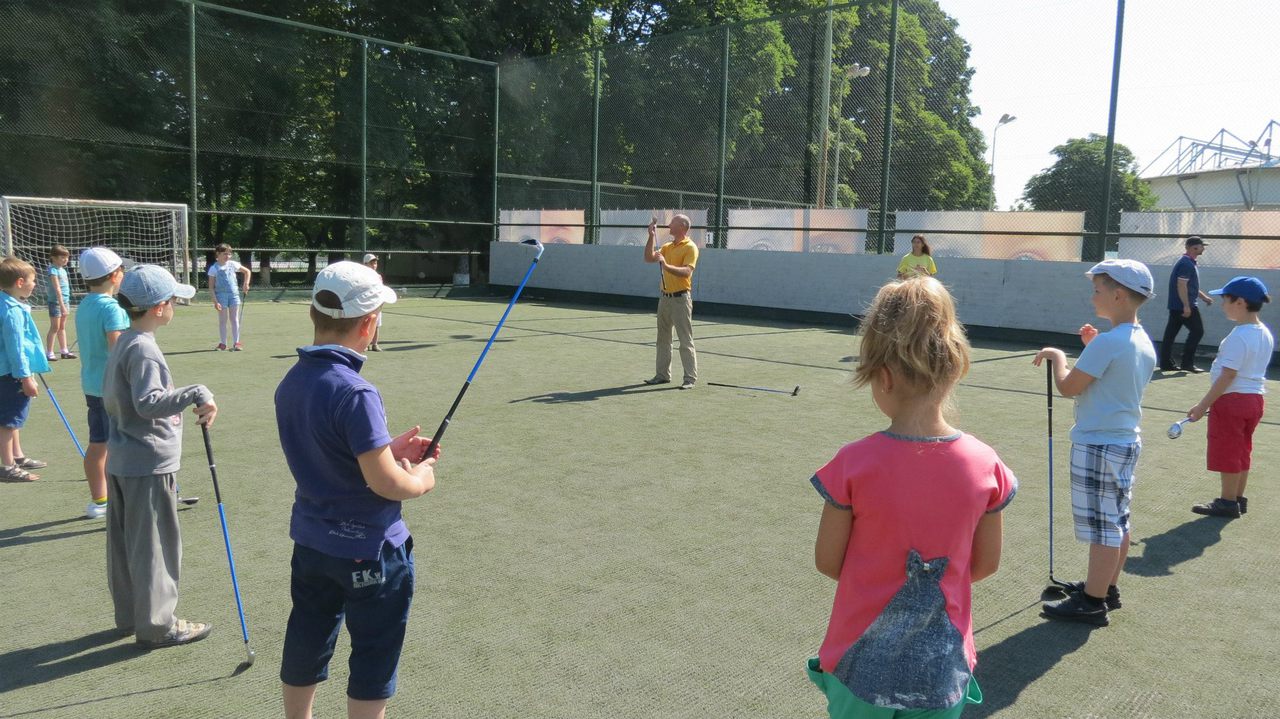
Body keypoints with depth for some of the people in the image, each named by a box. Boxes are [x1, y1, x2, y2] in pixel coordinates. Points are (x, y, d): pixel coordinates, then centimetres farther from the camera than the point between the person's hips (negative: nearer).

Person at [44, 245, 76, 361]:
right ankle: (49, 353, 2)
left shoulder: (63, 269, 11)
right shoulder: (53, 270, -14)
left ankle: (64, 351, 19)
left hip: (65, 301, 8)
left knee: (62, 327, 13)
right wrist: (62, 305, -26)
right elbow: (57, 289, -21)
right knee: (55, 327, -4)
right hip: (56, 302, -8)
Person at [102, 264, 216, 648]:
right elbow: (148, 401, -30)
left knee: (123, 541, 17)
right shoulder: (144, 348, -19)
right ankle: (156, 625, 9)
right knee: (155, 544, 0)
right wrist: (197, 394, -33)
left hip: (121, 460, 10)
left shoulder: (121, 343, 11)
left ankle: (129, 615, 31)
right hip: (150, 464, -10)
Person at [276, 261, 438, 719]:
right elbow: (384, 483, -27)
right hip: (368, 550, -8)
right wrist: (421, 480, -7)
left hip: (311, 540, 8)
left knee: (305, 647, 22)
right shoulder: (355, 392, -27)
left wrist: (389, 449, 9)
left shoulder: (290, 384, -1)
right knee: (372, 663, 10)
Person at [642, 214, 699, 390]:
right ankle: (663, 375, 20)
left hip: (681, 298, -8)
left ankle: (690, 378, -1)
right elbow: (648, 258, 9)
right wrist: (651, 236, 2)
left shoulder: (690, 247, -8)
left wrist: (667, 265, -32)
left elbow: (687, 272, -20)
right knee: (663, 339, 12)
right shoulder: (667, 246, 15)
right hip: (665, 297, 8)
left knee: (685, 340, -5)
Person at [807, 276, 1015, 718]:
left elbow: (826, 561, -10)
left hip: (863, 664, -2)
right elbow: (986, 564, -1)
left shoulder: (854, 465, -21)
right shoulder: (985, 466, -13)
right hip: (942, 671, 2)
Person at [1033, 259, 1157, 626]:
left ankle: (1093, 603, 7)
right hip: (1127, 441, 9)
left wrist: (1057, 356, -1)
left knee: (1102, 528, -2)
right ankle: (1108, 587, 31)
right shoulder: (1144, 343, 8)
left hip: (1098, 446, -9)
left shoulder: (1108, 341, -20)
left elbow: (1068, 387, -18)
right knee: (1118, 522, 18)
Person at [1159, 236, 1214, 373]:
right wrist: (1186, 306, -24)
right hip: (1184, 306, -10)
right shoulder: (1187, 264, -15)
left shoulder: (1190, 263, 18)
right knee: (1197, 331, -4)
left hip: (1175, 305, 10)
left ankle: (1166, 363, 10)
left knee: (1170, 333, 7)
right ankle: (1187, 363, -2)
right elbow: (1182, 285, -22)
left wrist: (1204, 297, 26)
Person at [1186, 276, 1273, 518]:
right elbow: (1251, 370, 13)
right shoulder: (1265, 334, 7)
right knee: (1242, 451, 17)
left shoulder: (1239, 336, -21)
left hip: (1232, 399, -9)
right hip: (1255, 397, 9)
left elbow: (1228, 375, -22)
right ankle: (1239, 499, 26)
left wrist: (1204, 405, -18)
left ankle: (1228, 502, 11)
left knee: (1227, 453, 3)